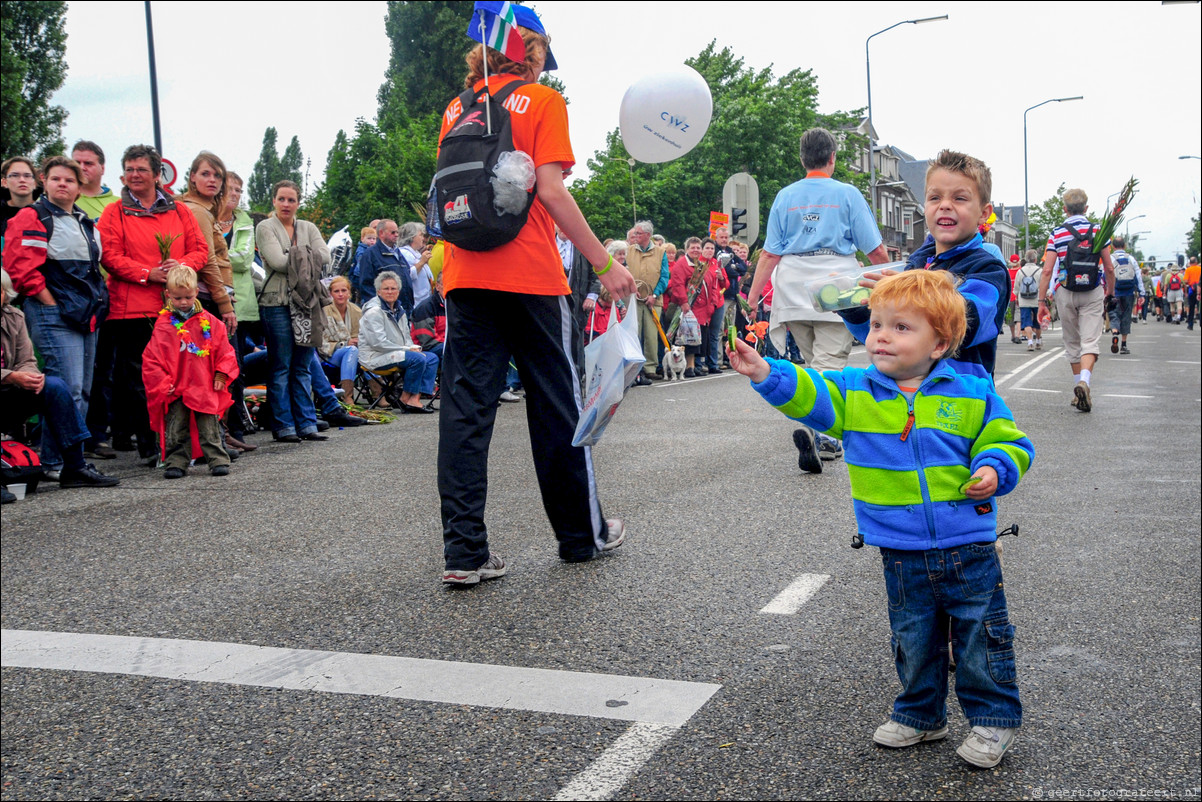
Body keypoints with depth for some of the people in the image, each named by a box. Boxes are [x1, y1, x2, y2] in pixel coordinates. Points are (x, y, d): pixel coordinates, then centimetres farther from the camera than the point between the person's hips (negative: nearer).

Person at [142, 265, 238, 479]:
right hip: (175, 390, 0)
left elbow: (224, 351, 8)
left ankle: (218, 460, 10)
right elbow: (151, 359, 0)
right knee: (175, 431, 3)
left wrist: (221, 376, -1)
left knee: (210, 428, 4)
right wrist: (162, 383, -6)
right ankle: (175, 463, 10)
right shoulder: (163, 325, -1)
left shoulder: (209, 322, 4)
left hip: (206, 387, 0)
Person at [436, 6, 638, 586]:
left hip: (465, 276, 4)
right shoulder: (542, 100, -1)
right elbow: (550, 190, -11)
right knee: (556, 403, 8)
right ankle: (583, 533, 21)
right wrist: (604, 262, -9)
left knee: (465, 409, 2)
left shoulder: (457, 108, 15)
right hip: (530, 275, -4)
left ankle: (464, 551, -2)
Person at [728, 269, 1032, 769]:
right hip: (901, 554, 2)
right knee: (914, 640, 17)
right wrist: (767, 374, -32)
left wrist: (994, 469, -16)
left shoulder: (972, 394, -5)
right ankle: (920, 715, 36)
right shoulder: (853, 393, -2)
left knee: (981, 638, 9)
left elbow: (1008, 442, 4)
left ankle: (994, 718, 27)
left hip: (968, 547, -2)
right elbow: (807, 395, -16)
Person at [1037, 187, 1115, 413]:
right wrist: (1110, 292, 18)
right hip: (1093, 293, -1)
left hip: (1065, 293, 1)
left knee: (1072, 343, 13)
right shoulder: (1098, 230, -1)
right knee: (1090, 341, -5)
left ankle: (1079, 390, 22)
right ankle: (1084, 382, -30)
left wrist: (1042, 302, -4)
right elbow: (1109, 269, 1)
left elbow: (1047, 270, -8)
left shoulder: (1057, 233, -2)